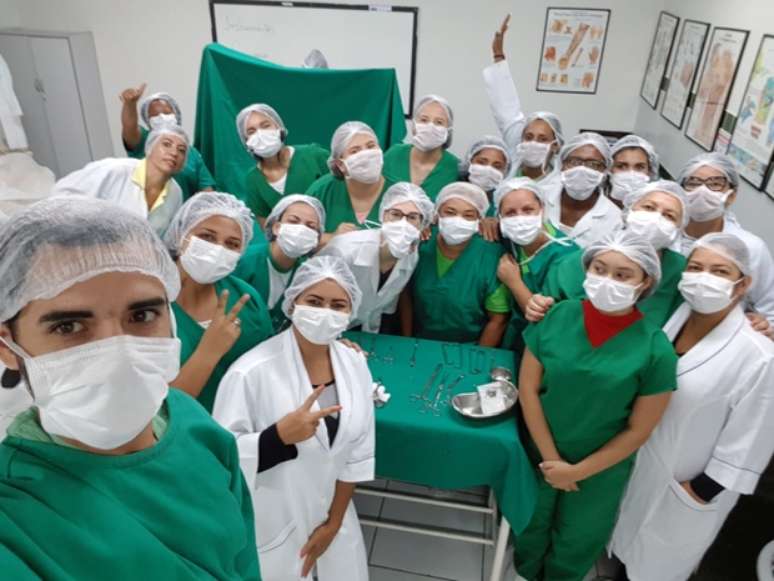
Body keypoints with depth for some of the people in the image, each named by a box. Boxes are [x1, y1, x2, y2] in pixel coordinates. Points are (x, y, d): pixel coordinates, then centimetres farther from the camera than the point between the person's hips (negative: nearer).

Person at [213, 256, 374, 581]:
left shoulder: (354, 363, -8)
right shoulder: (251, 372, -24)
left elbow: (358, 451, -2)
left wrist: (333, 522, 0)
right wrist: (280, 435, -33)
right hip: (269, 530, -4)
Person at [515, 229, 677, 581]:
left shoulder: (655, 349, -21)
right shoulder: (557, 316, -17)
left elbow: (639, 430, -13)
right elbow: (528, 389, -11)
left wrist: (578, 471, -11)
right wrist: (551, 458, -11)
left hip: (600, 470, -1)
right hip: (540, 453, 2)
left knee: (577, 542, 25)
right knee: (530, 527, 27)